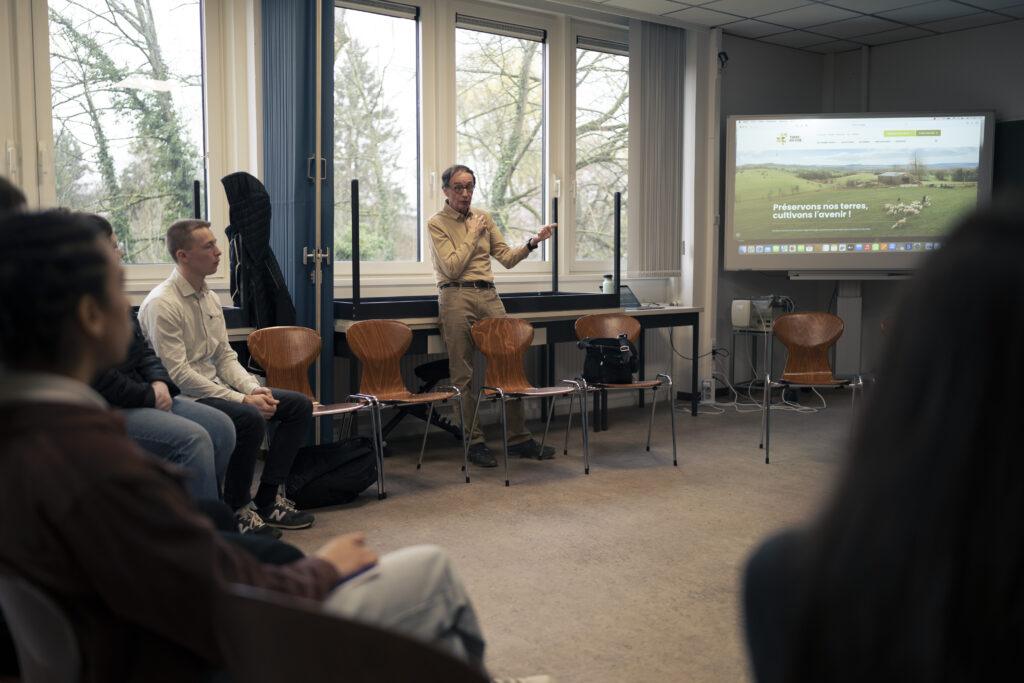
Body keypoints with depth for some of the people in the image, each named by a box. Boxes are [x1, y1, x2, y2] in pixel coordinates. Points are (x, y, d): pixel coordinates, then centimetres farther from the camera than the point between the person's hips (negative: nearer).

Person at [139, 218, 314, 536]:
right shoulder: (162, 304, -16)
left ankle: (267, 501, 2)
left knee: (299, 405, -1)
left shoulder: (210, 298, 11)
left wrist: (254, 389, -6)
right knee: (250, 418, -35)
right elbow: (178, 374, -21)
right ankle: (237, 509, -13)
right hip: (183, 398, -9)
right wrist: (242, 399, -23)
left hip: (215, 388, 9)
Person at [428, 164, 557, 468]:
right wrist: (473, 234, -4)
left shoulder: (482, 217, 16)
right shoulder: (437, 223, 0)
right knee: (462, 374, -3)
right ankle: (475, 442, 5)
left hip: (488, 295, 5)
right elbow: (453, 268, -10)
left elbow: (506, 257, 13)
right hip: (456, 298, -5)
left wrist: (531, 242, -3)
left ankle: (519, 438, 10)